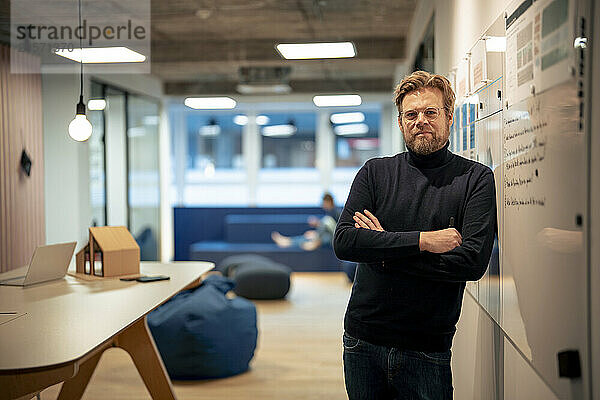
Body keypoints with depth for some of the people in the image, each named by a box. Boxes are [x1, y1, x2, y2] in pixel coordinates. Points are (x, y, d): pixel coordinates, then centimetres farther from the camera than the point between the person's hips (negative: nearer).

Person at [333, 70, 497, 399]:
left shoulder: (476, 179, -3)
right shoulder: (375, 173, 4)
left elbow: (474, 261, -15)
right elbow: (343, 242, -9)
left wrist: (386, 252, -13)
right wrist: (422, 241, -17)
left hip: (428, 350, -2)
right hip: (363, 341, 2)